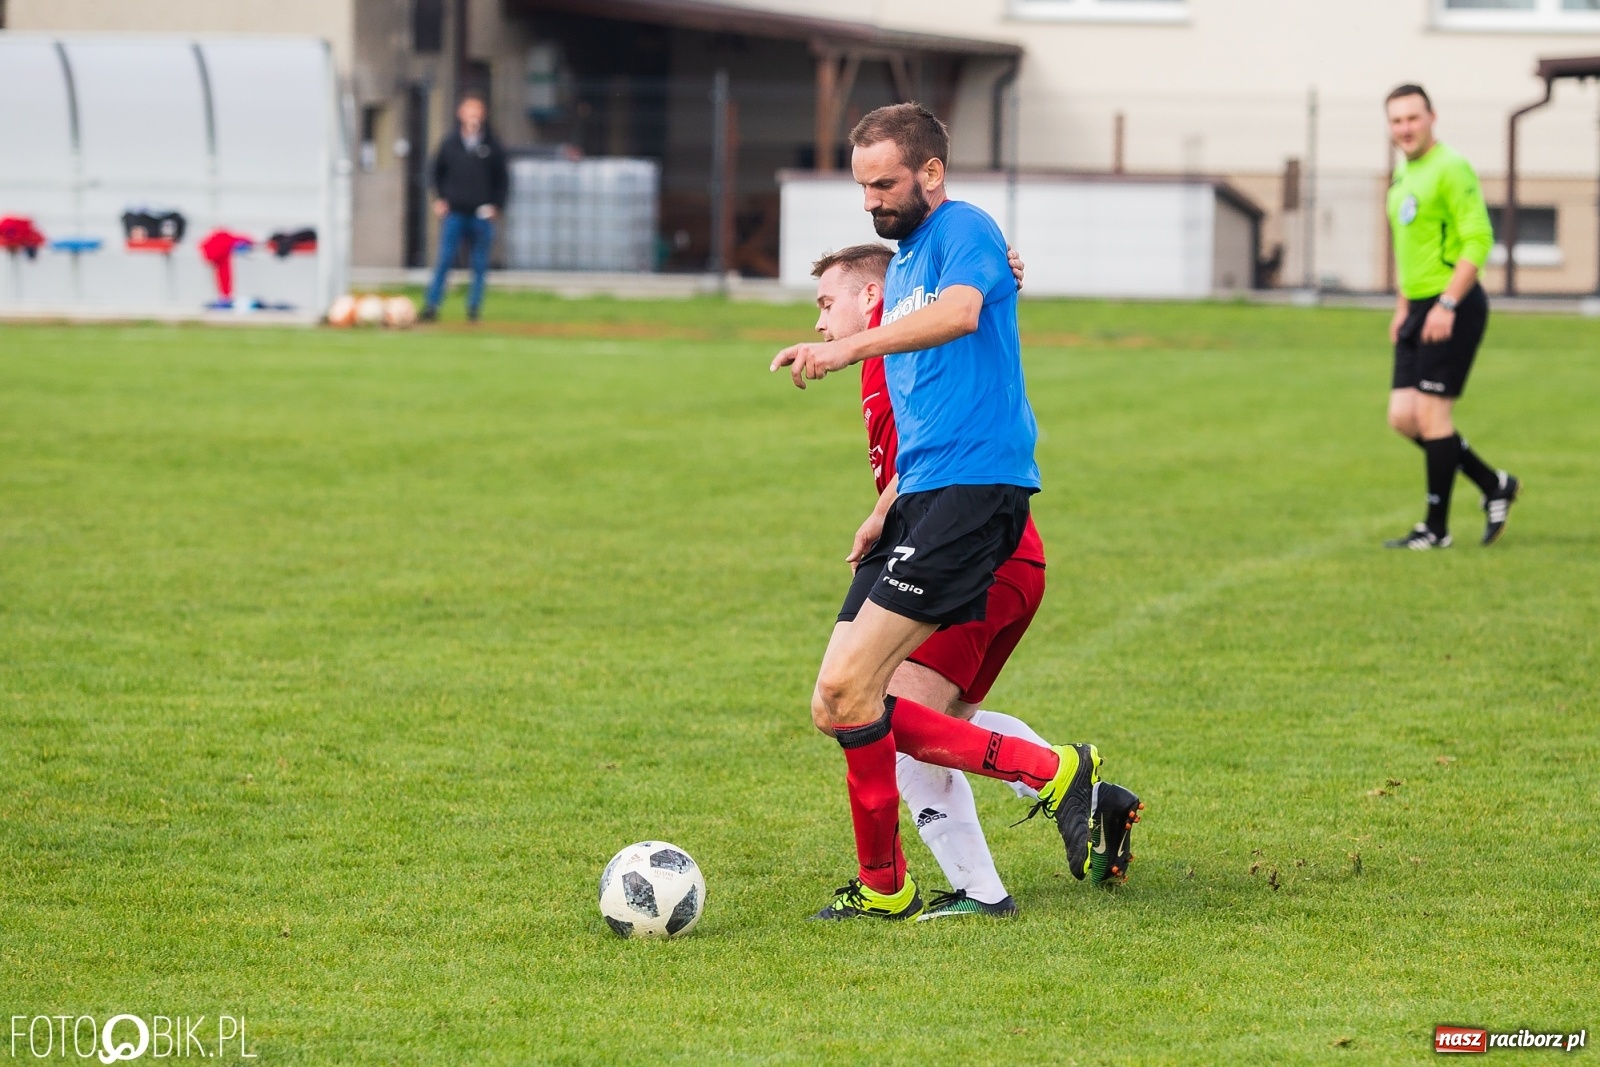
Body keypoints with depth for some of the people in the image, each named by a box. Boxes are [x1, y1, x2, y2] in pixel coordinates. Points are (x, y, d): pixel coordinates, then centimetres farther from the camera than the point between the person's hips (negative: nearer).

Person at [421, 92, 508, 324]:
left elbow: (502, 180, 9)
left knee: (480, 265, 3)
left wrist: (495, 205, -2)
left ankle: (474, 307, 12)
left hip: (482, 215, 0)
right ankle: (431, 305, -3)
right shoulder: (449, 145, 4)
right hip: (454, 213, 0)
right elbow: (437, 172, 16)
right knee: (444, 260, -6)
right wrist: (439, 198, 4)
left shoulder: (492, 147, 3)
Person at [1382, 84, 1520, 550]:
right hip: (1421, 308, 9)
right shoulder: (1404, 175, 16)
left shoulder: (1450, 169, -13)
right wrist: (1402, 309, 23)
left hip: (1454, 308, -9)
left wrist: (1447, 305, -23)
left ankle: (1436, 528, 3)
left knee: (1431, 414, -7)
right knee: (1403, 417, 5)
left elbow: (1479, 240, -19)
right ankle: (1495, 485, 19)